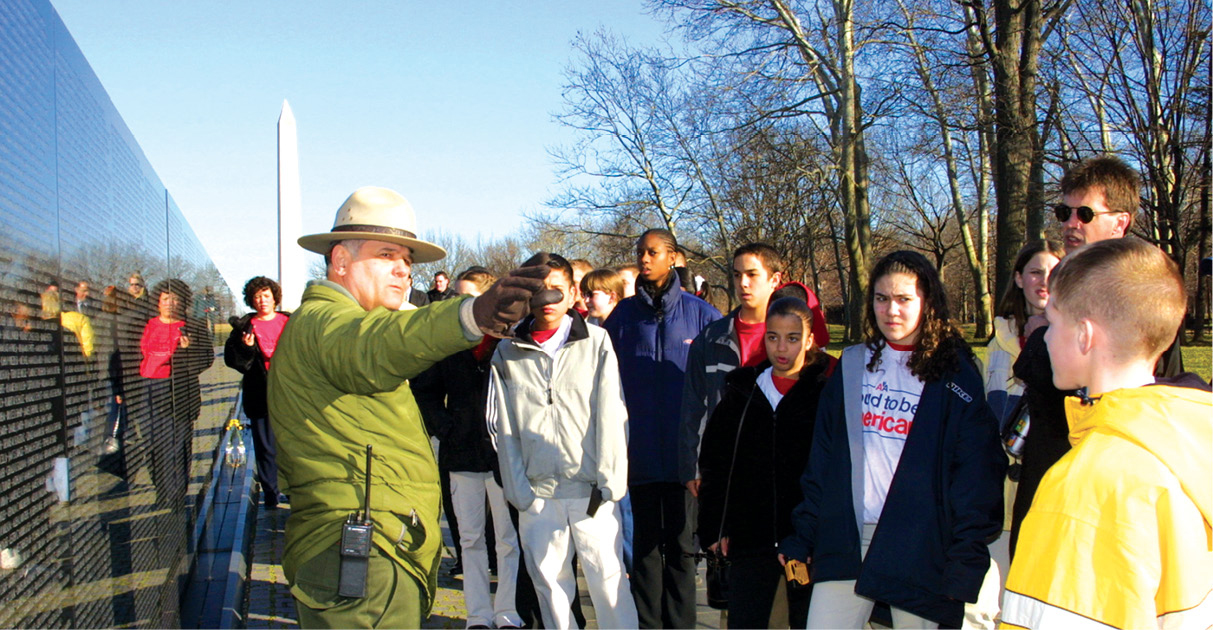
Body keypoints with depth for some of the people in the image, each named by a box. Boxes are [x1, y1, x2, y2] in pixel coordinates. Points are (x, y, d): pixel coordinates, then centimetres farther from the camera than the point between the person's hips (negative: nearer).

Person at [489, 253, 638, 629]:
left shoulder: (596, 342, 2)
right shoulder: (507, 354, 7)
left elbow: (611, 415, -1)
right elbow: (505, 429, 7)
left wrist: (608, 482, -7)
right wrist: (518, 491, 0)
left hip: (591, 489, -2)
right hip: (537, 493, 2)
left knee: (608, 578, 0)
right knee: (548, 580, 9)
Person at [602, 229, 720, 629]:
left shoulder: (701, 314, -2)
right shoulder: (623, 314, 4)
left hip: (685, 450, -1)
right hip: (640, 450, 2)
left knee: (681, 544, 9)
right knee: (645, 543, 11)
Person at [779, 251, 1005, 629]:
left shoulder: (955, 377, 0)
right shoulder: (852, 366, 10)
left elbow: (978, 474, -4)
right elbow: (821, 461, 10)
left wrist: (965, 562, -10)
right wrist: (802, 537, 5)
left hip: (920, 548, -3)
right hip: (846, 540, 3)